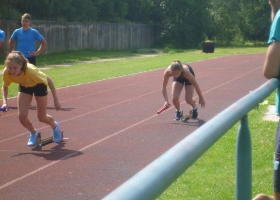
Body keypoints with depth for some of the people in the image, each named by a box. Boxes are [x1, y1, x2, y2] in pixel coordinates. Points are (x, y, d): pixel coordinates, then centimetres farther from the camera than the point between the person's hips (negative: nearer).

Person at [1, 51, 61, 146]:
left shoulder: (30, 70, -44)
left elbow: (49, 80, -29)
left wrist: (56, 100, -25)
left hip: (38, 85, -3)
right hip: (24, 86, 3)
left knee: (42, 118, 5)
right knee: (22, 116, -10)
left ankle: (55, 126, 41)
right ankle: (33, 133, 24)